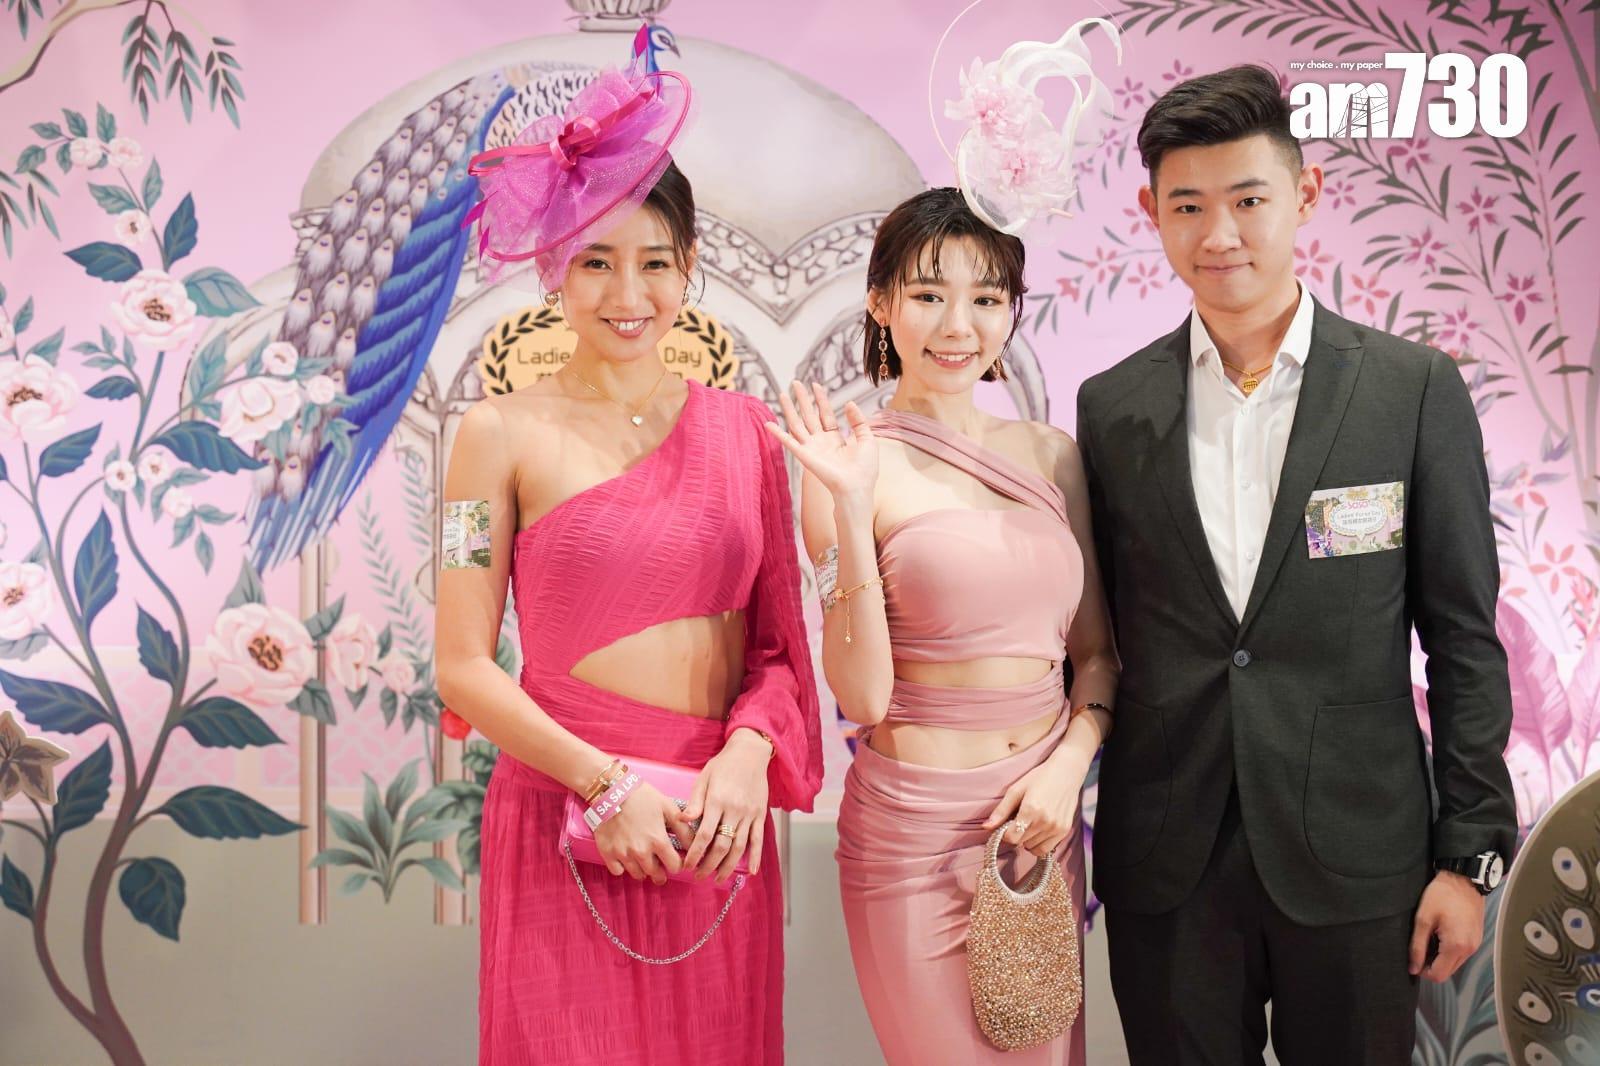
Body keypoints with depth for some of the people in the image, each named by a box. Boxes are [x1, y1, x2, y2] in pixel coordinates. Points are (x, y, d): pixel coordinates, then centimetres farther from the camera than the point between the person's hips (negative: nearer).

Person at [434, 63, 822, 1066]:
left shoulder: (744, 427, 6)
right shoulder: (504, 433, -3)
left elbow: (779, 637, 7)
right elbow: (464, 665, -5)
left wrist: (748, 752, -10)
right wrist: (604, 783, -14)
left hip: (719, 823, 3)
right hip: (565, 822, -3)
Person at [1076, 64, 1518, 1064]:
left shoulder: (1415, 387, -3)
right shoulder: (1112, 405, 3)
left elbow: (1464, 636, -1)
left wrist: (1471, 852, -3)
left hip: (1356, 857, -1)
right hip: (1164, 862, 2)